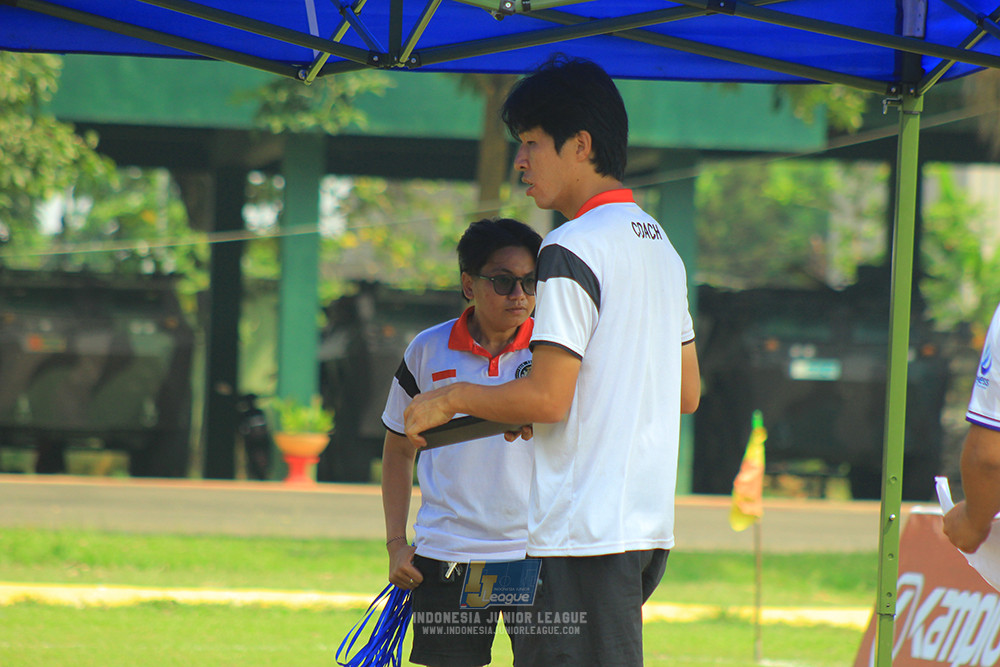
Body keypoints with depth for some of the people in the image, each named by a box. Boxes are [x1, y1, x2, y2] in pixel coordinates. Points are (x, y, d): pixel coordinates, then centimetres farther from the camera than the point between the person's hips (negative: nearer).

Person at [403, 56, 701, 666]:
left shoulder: (572, 249, -13)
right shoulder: (662, 245, 16)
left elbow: (547, 398, -18)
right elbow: (687, 393, 22)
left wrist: (450, 400, -2)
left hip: (583, 535, -9)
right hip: (649, 522, 9)